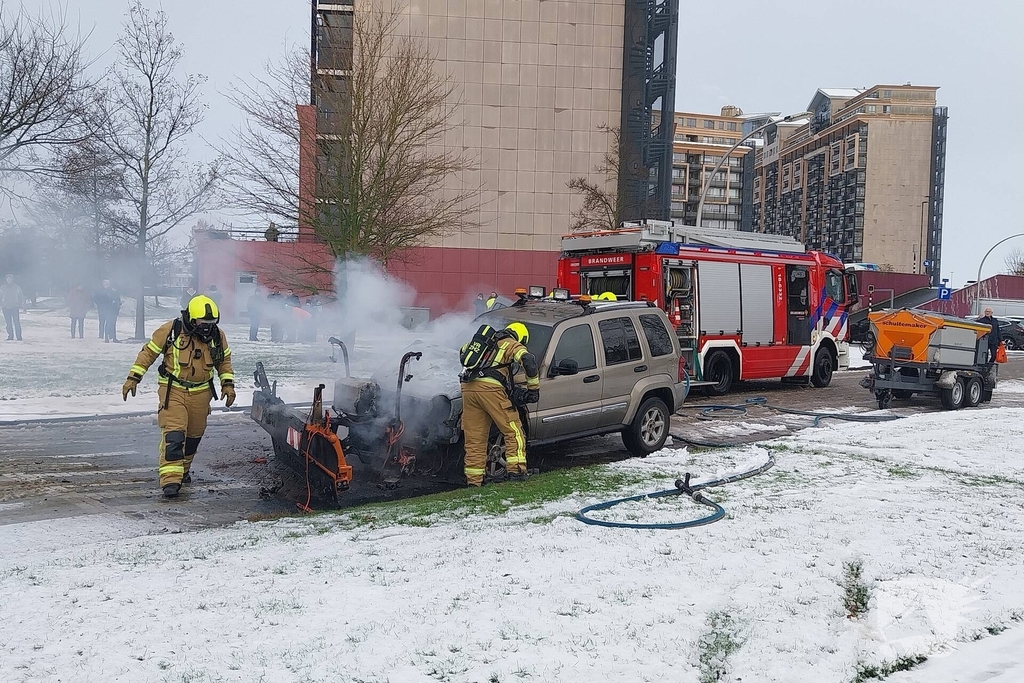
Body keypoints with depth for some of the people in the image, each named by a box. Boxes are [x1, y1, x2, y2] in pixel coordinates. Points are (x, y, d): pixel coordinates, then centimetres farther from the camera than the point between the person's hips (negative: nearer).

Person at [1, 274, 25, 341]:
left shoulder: (16, 288, 2)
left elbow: (21, 297, 8)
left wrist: (20, 304, -3)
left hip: (15, 307, -1)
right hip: (6, 308, 1)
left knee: (16, 322, -9)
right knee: (8, 323, 0)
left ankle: (19, 337, -7)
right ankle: (10, 337, 7)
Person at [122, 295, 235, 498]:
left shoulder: (218, 336, -3)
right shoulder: (170, 330, -14)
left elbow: (225, 360, 12)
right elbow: (148, 352, -4)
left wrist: (228, 383, 3)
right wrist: (133, 377, -6)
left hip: (201, 393, 4)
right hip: (173, 390, -4)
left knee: (194, 434, 15)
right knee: (173, 433, -15)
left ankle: (183, 468, 38)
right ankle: (170, 478, -17)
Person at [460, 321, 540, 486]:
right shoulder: (511, 345, 13)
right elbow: (528, 360, -5)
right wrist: (534, 387, 2)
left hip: (468, 387, 6)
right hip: (490, 388, -6)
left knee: (474, 438, 10)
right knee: (514, 432, 3)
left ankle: (473, 480, 11)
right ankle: (516, 470, -5)